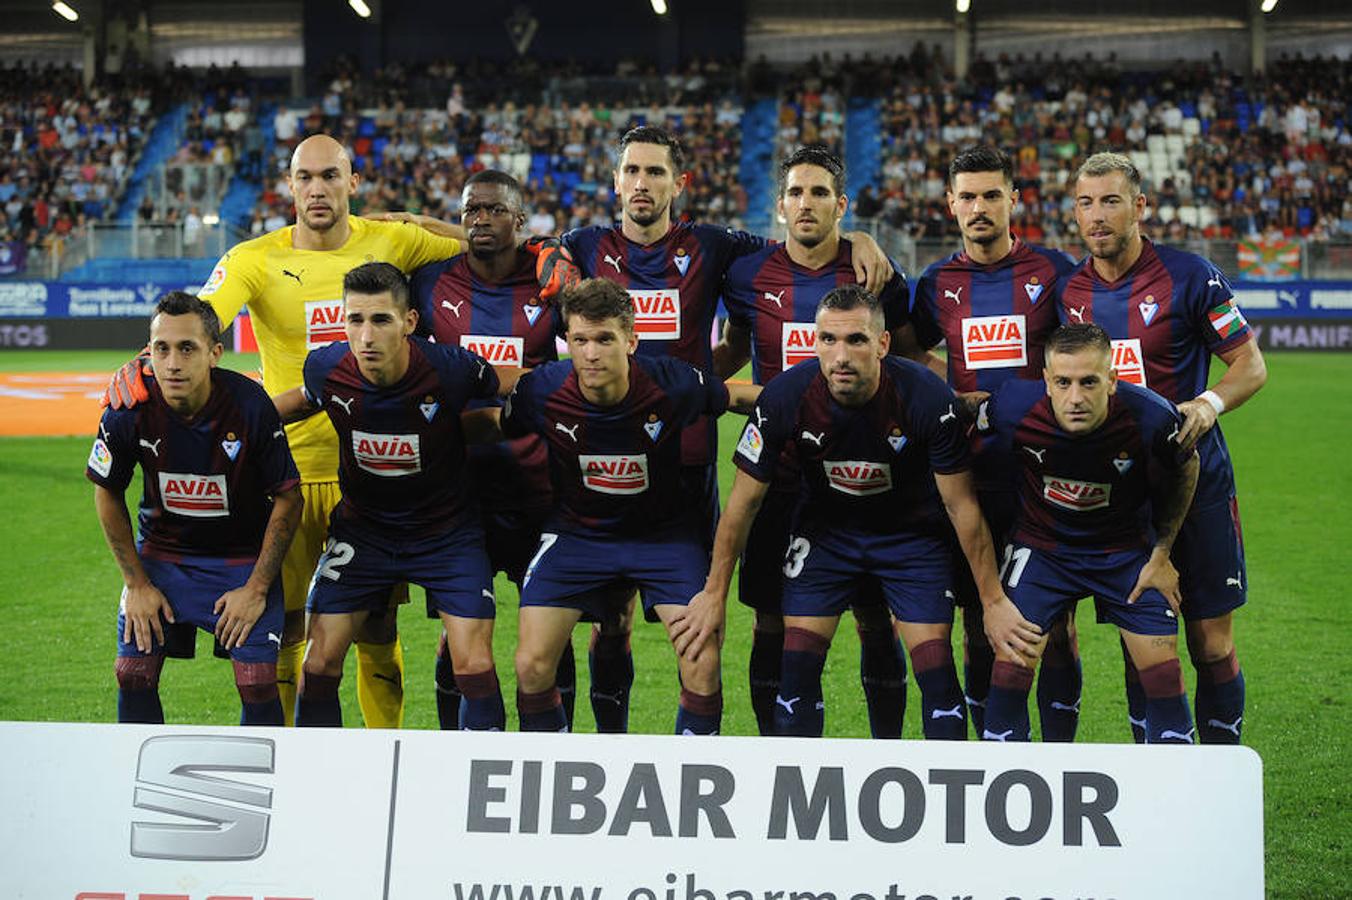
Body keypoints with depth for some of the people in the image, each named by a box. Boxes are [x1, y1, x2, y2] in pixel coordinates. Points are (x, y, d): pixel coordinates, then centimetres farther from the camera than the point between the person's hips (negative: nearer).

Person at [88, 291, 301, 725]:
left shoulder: (250, 406, -24)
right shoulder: (129, 411, -19)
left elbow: (288, 498, -12)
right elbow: (108, 495, -1)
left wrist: (257, 588, -14)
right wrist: (136, 583, -3)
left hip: (244, 557, -2)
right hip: (161, 552, 2)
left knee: (258, 685, -12)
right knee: (133, 674, -5)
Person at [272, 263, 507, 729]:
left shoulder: (452, 368, -25)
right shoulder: (326, 368, -17)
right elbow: (307, 398, 9)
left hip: (447, 529, -2)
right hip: (360, 527, 2)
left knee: (475, 665, -10)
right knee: (319, 661, -3)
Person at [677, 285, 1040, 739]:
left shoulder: (928, 398, -28)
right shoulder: (785, 397, -25)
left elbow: (961, 505, -15)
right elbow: (744, 501, -11)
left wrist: (994, 601, -10)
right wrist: (714, 595, -6)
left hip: (912, 529, -1)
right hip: (823, 529, 1)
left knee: (935, 666, -9)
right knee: (797, 665, -6)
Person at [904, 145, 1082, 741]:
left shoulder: (1052, 271, 1)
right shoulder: (938, 283, 9)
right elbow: (908, 351, 23)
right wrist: (961, 393, 9)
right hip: (969, 478, 3)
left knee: (1055, 626, -2)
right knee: (978, 627, 5)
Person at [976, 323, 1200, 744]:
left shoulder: (1152, 419, -27)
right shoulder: (1011, 408, -27)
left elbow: (1185, 470, -3)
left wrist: (1161, 555, 0)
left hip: (1125, 547, 0)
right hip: (1040, 544, 0)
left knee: (1163, 673, -4)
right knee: (1009, 665, -10)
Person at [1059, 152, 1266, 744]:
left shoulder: (1188, 276, -6)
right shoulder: (1067, 290, 5)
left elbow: (1250, 364, -2)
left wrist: (1209, 403, -21)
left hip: (1196, 482, -3)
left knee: (1212, 645, 0)